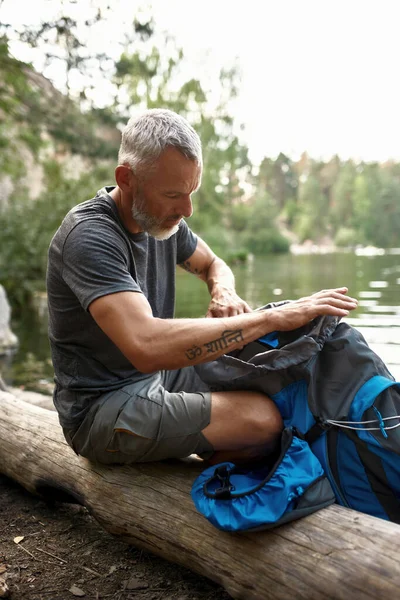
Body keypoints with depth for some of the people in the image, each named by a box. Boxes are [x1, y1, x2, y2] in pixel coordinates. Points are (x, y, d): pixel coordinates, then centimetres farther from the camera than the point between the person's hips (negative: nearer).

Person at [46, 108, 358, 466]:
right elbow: (147, 346, -39)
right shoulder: (89, 237, -25)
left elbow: (214, 265, 16)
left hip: (160, 374, 8)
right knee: (264, 418, -24)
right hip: (102, 407, -8)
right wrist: (274, 318, -34)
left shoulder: (164, 218, 0)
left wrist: (224, 292, -10)